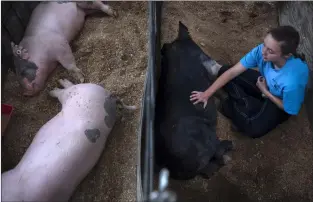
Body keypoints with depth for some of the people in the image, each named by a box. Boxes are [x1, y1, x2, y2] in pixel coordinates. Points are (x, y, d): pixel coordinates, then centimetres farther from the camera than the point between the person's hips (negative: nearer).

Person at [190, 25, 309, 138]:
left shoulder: (292, 82, -43)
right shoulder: (262, 50, -31)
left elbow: (289, 110, -22)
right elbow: (232, 72, -26)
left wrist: (265, 91, -22)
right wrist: (207, 94, -27)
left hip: (279, 102, -3)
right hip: (265, 83, 3)